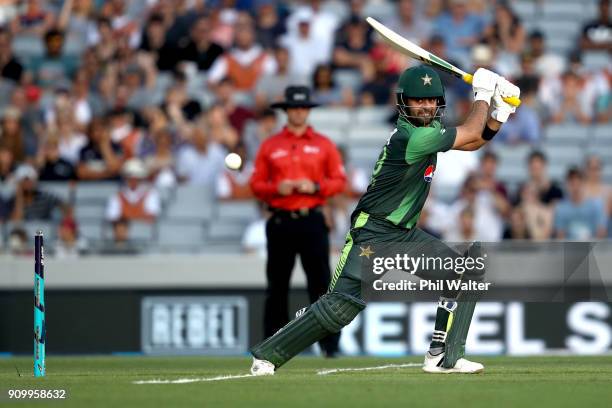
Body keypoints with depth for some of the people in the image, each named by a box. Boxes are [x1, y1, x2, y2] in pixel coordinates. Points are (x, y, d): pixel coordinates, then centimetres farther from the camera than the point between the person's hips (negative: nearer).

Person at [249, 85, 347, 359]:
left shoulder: (323, 144, 8)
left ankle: (329, 343, -8)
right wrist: (277, 188, -10)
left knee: (320, 282, -7)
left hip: (312, 221, -1)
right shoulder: (270, 146, 9)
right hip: (280, 221, 1)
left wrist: (315, 187, -10)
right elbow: (256, 184, 8)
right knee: (277, 286, 4)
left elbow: (339, 181, 6)